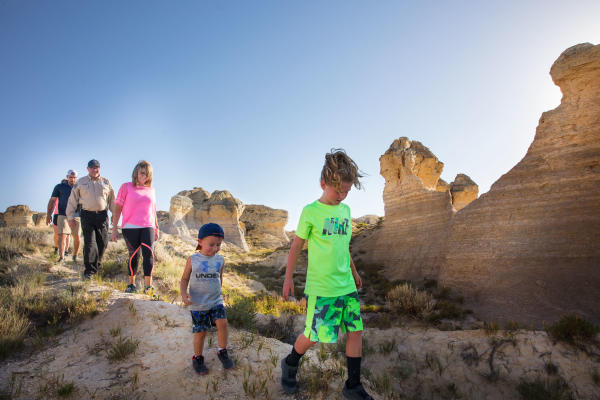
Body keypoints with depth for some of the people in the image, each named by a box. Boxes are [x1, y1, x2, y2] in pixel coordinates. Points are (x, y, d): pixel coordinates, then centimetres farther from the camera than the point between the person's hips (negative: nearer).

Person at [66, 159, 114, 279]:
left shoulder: (105, 182, 11)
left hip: (102, 215, 2)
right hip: (87, 215, -2)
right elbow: (72, 200, 10)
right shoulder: (81, 182, 8)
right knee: (90, 242, -8)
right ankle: (89, 270, -2)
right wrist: (70, 217, 6)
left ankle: (97, 265, 27)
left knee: (102, 242, 5)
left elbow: (112, 200, 15)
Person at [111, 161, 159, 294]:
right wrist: (114, 229, 0)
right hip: (130, 227, -2)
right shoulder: (126, 187, 4)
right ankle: (131, 284, 22)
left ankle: (148, 286, -8)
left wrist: (156, 229, 22)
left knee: (149, 254, -12)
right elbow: (117, 208, 3)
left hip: (147, 227, 2)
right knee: (134, 256, 3)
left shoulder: (151, 190, 14)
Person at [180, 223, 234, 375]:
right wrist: (184, 294, -19)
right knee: (201, 332, 4)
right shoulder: (193, 260, -8)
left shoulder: (220, 260, -1)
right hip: (197, 304, -2)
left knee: (222, 323, -16)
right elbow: (184, 279, -2)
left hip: (216, 301, 2)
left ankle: (222, 352, 5)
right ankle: (197, 358, 28)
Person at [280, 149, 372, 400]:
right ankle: (290, 364, 30)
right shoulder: (311, 212, -9)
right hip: (320, 287, -6)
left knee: (355, 331, 6)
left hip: (347, 285, 6)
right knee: (314, 336, 0)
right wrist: (288, 278, 1)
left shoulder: (345, 210, 8)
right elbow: (296, 246, -1)